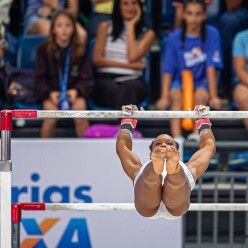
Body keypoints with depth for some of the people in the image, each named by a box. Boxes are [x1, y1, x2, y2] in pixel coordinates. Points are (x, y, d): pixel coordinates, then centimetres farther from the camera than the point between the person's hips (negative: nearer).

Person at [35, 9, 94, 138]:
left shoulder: (79, 50, 1)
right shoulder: (44, 49, -2)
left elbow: (87, 78, 4)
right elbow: (40, 78, 0)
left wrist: (76, 90, -16)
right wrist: (50, 93, -18)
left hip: (73, 92, 1)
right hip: (51, 91, -1)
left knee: (80, 107, -31)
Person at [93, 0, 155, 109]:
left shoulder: (147, 33, 13)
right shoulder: (106, 27, 16)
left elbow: (133, 57, -6)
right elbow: (97, 59, 6)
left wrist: (131, 26, 3)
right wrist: (129, 65, -3)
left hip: (132, 80, 0)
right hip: (106, 78, 0)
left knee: (127, 89, -40)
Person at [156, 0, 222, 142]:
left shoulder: (212, 34, -8)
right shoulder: (175, 38, -4)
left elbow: (211, 68, -12)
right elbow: (168, 71, -6)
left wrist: (214, 97, -19)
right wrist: (164, 97, -19)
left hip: (203, 82, -1)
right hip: (180, 81, 1)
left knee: (201, 94, -34)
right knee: (175, 94, -32)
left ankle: (197, 134, -45)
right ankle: (176, 136, -43)